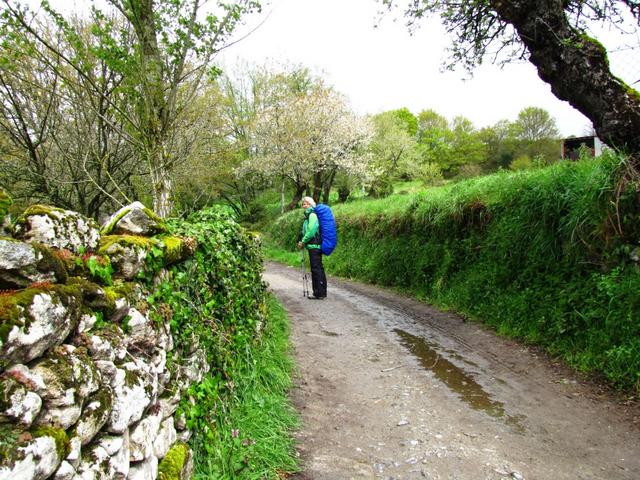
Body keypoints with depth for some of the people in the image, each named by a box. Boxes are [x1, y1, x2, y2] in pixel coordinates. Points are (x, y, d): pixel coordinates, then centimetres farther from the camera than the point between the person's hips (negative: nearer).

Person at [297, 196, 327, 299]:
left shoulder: (312, 215, -12)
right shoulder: (309, 215, 19)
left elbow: (311, 231, -20)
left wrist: (303, 242, -10)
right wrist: (303, 242, 12)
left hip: (314, 246, -10)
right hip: (314, 246, 10)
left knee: (316, 269, -7)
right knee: (318, 269, 13)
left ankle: (319, 294, -4)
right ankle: (321, 292, 20)